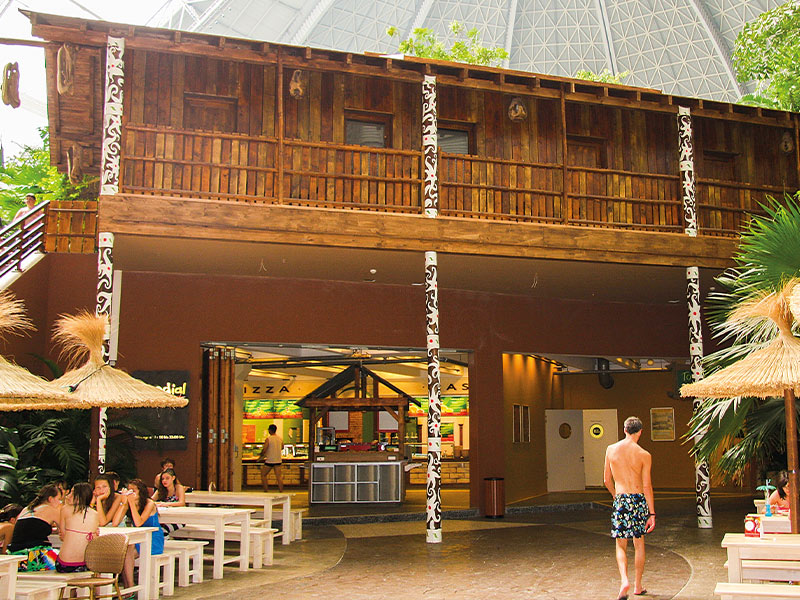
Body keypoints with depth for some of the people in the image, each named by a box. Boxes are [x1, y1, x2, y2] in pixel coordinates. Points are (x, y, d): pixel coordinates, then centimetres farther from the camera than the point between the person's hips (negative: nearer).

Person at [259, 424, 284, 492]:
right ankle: (281, 491, 2)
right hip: (278, 460, 5)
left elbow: (264, 450, -14)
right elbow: (282, 448, 21)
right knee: (278, 476, 6)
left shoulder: (268, 439, -13)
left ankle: (266, 490, 7)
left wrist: (260, 456, 4)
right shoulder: (280, 438, 4)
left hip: (269, 461, -5)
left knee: (263, 475, 11)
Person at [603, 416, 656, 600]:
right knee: (639, 544, 15)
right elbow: (647, 486, -8)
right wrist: (652, 514, -4)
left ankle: (624, 580, -16)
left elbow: (607, 480, 8)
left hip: (620, 500, 1)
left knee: (621, 546, 8)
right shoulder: (644, 455, -6)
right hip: (639, 500, 0)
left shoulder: (611, 450, 0)